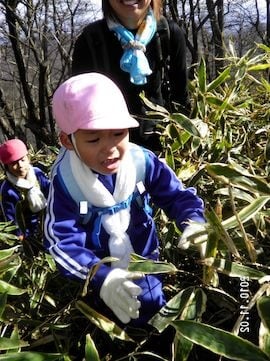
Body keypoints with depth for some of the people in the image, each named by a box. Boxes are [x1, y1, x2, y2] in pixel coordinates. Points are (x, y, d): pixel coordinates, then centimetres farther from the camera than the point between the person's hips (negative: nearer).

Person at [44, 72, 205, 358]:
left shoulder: (143, 162, -22)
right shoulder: (64, 181, -27)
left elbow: (178, 196, -15)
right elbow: (61, 242, -31)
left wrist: (193, 223, -39)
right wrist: (100, 277, -47)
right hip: (100, 276, -2)